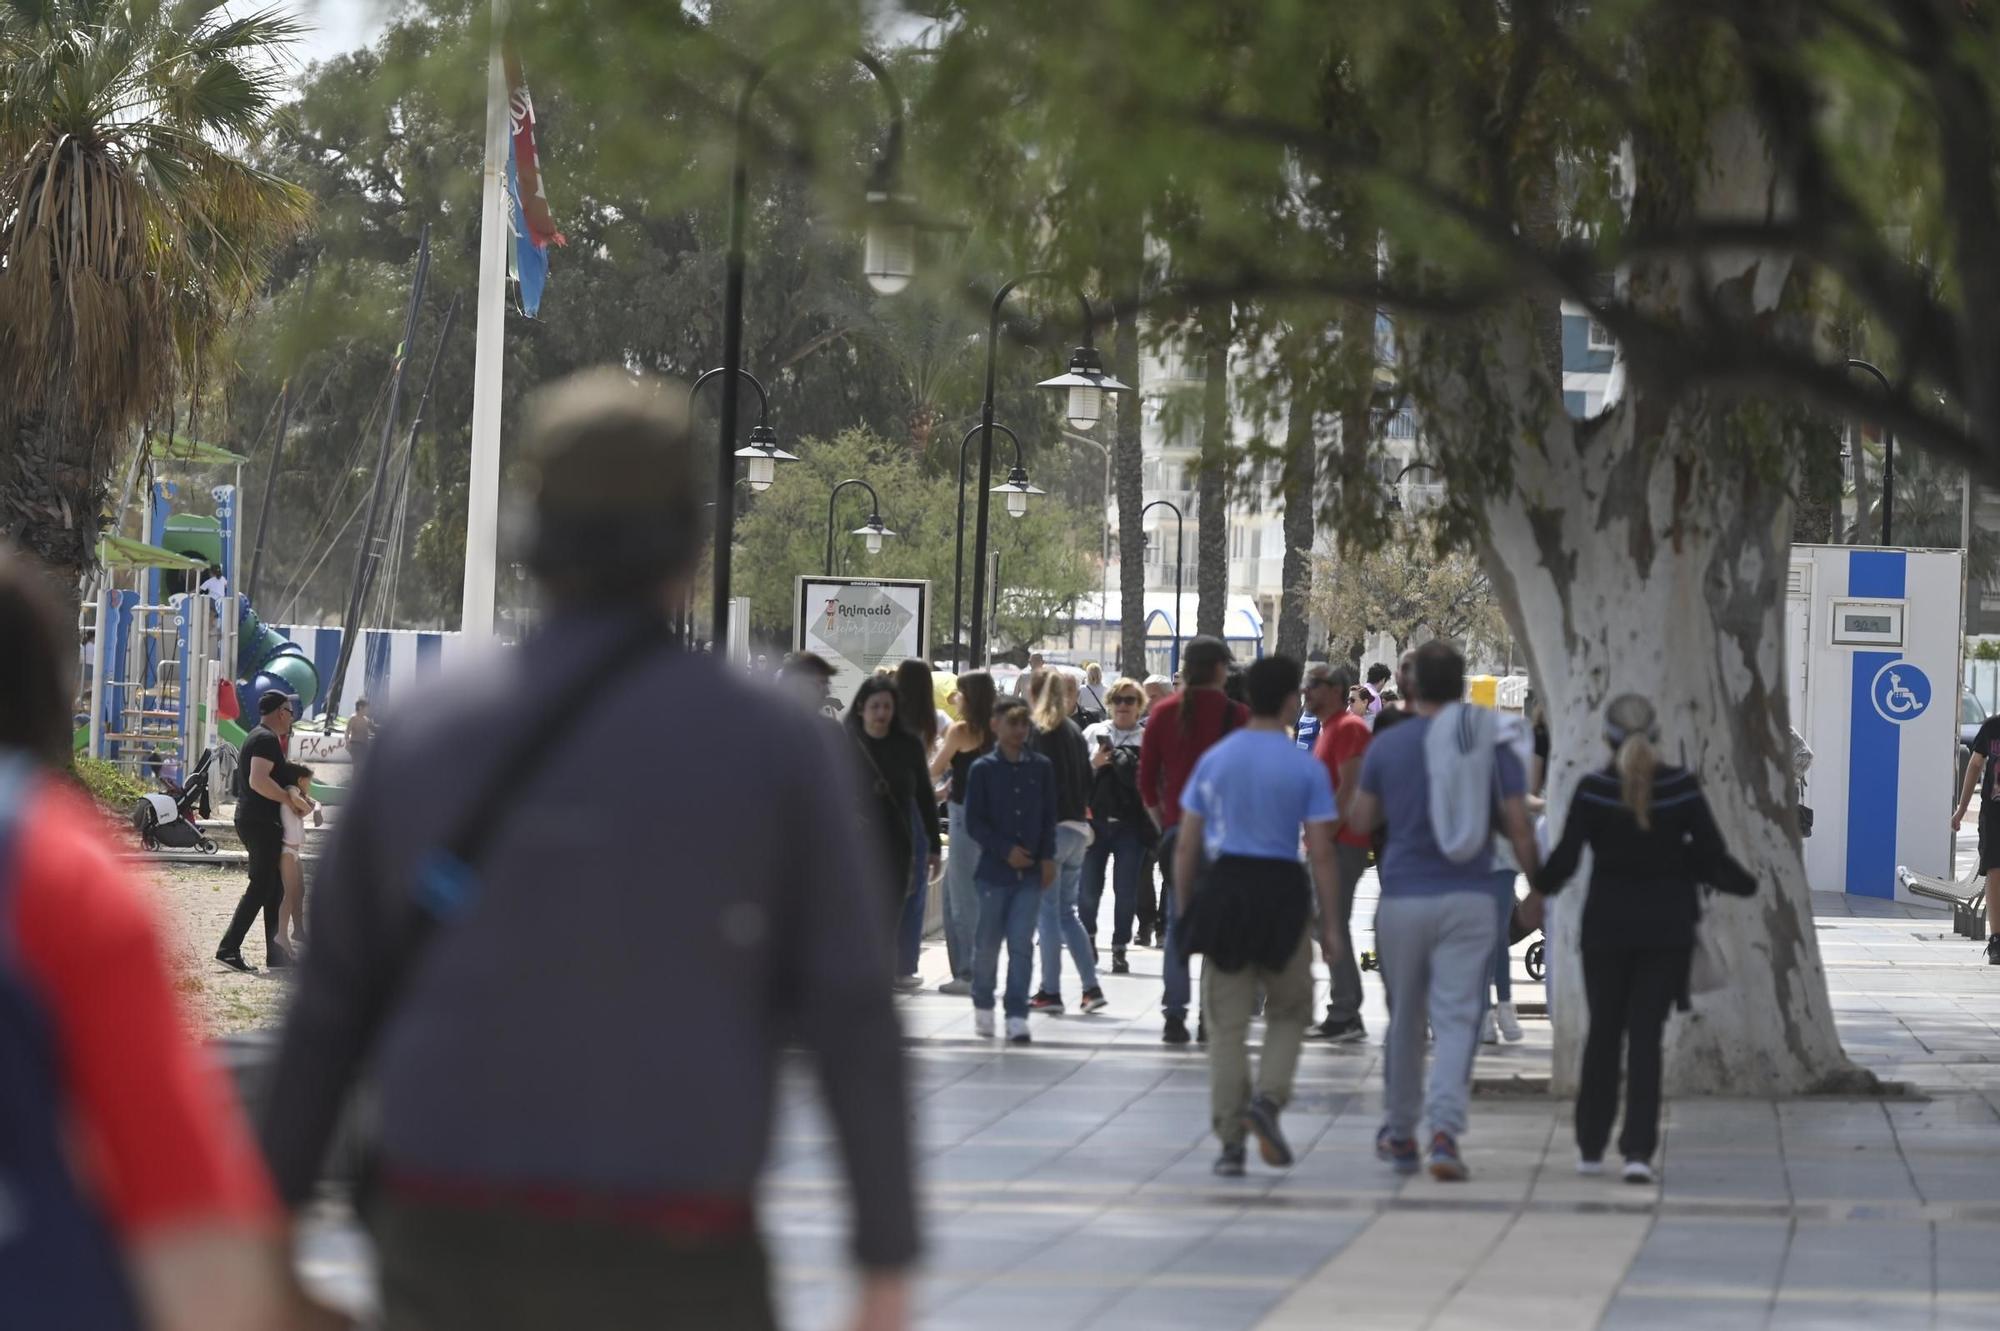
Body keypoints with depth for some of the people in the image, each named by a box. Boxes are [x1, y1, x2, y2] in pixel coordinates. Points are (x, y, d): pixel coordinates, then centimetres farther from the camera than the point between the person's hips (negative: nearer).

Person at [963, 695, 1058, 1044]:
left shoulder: (1041, 768, 5)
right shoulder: (983, 769, -1)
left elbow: (1049, 817, 9)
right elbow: (974, 822, -3)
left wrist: (1047, 858, -1)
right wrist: (1005, 851, -12)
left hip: (1031, 871, 1)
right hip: (994, 869, -1)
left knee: (1022, 942, -5)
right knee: (988, 941, 8)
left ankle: (1017, 1015, -4)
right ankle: (983, 1004, 28)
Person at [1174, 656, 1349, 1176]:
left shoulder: (1214, 759, 5)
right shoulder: (1305, 768, -4)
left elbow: (1186, 845, 6)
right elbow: (1321, 854, -7)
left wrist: (1184, 909, 15)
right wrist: (1331, 926, -2)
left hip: (1223, 886, 2)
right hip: (1282, 891, -2)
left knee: (1228, 1024, 7)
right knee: (1289, 1013, 15)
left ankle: (1230, 1139, 5)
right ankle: (1268, 1099, -9)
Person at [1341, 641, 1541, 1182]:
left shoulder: (1387, 745, 0)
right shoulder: (1493, 744, 0)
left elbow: (1360, 820, 8)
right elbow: (1519, 827, -2)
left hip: (1403, 899, 1)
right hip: (1469, 898, -1)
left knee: (1404, 1018, 15)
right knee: (1457, 1020, -4)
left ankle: (1399, 1133, 27)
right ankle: (1445, 1130, -23)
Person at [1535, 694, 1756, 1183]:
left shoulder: (1593, 789, -9)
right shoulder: (1682, 787, -6)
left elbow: (1566, 856, -9)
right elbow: (1712, 857, -4)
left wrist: (1541, 886, 11)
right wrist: (1744, 883, 16)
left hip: (1607, 925, 0)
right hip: (1666, 926, 0)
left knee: (1604, 1032, 13)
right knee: (1646, 1034, 2)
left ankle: (1590, 1147, 17)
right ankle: (1638, 1149, -9)